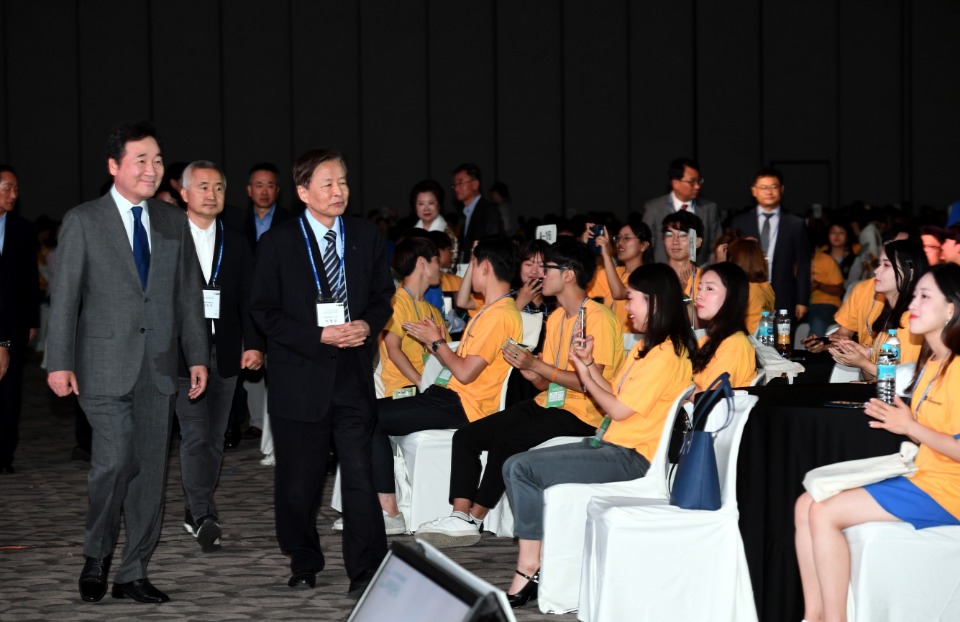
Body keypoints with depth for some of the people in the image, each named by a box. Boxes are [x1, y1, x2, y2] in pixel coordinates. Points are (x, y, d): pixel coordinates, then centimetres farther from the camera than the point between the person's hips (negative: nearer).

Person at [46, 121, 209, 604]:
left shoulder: (174, 222, 11)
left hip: (158, 366, 4)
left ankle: (133, 574, 14)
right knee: (114, 462, -14)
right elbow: (64, 296, -2)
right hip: (106, 365, -4)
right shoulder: (83, 221, 0)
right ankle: (96, 559, 8)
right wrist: (59, 362, -8)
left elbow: (189, 294, 13)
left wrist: (198, 356, 8)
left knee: (150, 471, 5)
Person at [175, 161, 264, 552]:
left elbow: (249, 299, 7)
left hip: (226, 354, 4)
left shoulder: (236, 244, 11)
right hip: (183, 354, -4)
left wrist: (254, 344, -5)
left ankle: (194, 512, 20)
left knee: (215, 438, 9)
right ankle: (204, 517, -13)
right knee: (195, 437, -11)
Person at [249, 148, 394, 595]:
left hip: (353, 376, 1)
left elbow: (382, 295, 14)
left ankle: (366, 570, 0)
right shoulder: (277, 243, -3)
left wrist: (368, 326, -8)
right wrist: (318, 336, -14)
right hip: (299, 377, -1)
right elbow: (264, 312, -3)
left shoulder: (367, 237, 6)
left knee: (360, 475, -6)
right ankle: (304, 564, 27)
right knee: (298, 482, 8)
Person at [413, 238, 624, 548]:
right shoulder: (556, 318, 17)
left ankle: (472, 521, -16)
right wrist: (524, 367, -7)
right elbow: (545, 383, 15)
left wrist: (537, 365, -18)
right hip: (548, 403, 9)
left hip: (580, 414, -9)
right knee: (466, 436, -7)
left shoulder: (598, 319, -12)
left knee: (505, 441, -29)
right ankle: (460, 516, -16)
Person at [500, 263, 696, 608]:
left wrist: (585, 375, -3)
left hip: (632, 457, -10)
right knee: (515, 466, -1)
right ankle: (531, 564, -11)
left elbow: (619, 409, -16)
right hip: (613, 445, 10)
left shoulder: (665, 354, -16)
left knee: (524, 469, -17)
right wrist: (589, 363, 6)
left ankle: (530, 569, -6)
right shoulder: (646, 347, 17)